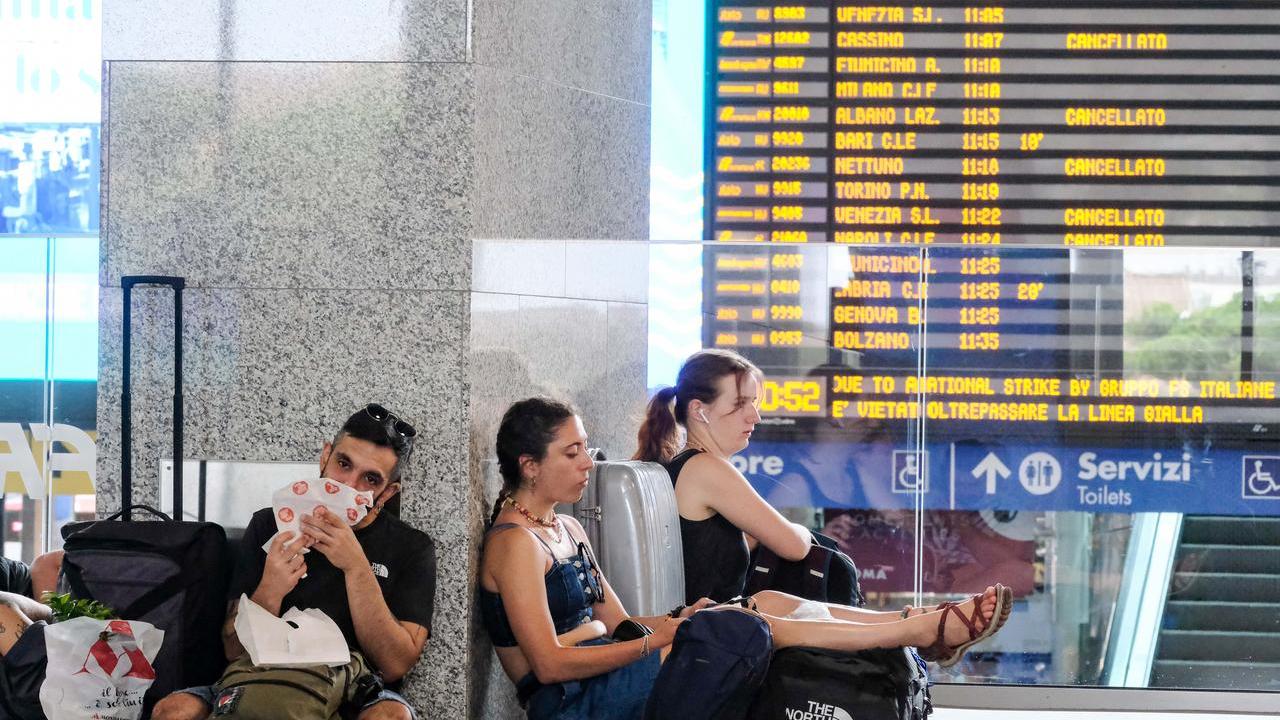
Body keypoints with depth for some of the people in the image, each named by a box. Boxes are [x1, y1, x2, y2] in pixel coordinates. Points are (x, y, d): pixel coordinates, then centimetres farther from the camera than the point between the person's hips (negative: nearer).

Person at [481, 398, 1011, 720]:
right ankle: (930, 630, -14)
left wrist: (676, 621, -4)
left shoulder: (566, 529, 18)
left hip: (602, 671, 9)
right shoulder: (515, 543, -13)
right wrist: (654, 641, -15)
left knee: (768, 603, -4)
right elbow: (549, 661, -20)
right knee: (758, 624, -17)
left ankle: (923, 626, -6)